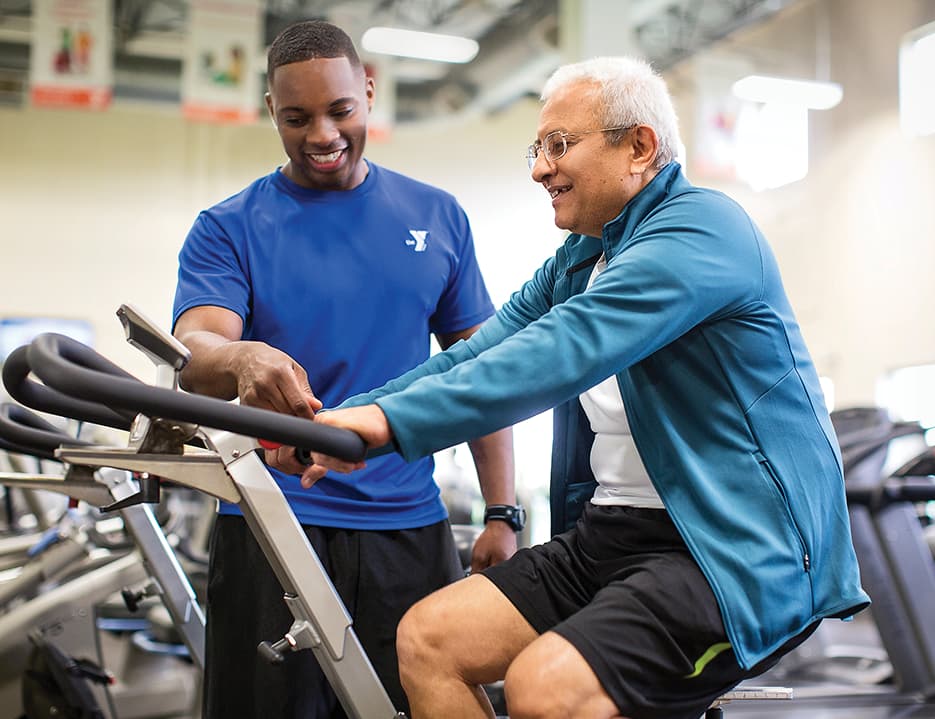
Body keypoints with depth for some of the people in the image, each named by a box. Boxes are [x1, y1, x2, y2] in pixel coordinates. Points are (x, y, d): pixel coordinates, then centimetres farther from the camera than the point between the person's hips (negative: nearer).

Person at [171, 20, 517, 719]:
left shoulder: (438, 216, 9)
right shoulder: (228, 229, 3)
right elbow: (192, 355, -13)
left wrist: (502, 514, 3)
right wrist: (245, 359, -37)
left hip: (410, 526, 2)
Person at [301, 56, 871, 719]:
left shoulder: (700, 228, -12)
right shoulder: (577, 262, 17)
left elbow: (564, 353, -26)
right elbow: (476, 357, 7)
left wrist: (394, 420, -31)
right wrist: (344, 418, -6)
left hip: (738, 551, -8)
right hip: (610, 534, 9)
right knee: (427, 641, -4)